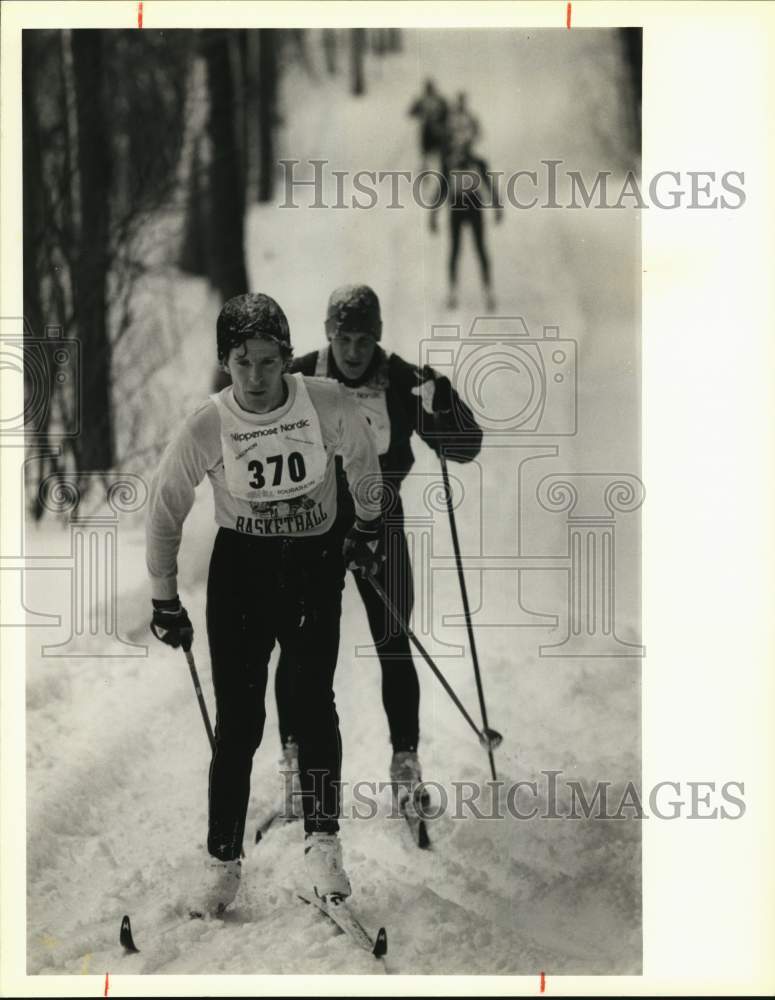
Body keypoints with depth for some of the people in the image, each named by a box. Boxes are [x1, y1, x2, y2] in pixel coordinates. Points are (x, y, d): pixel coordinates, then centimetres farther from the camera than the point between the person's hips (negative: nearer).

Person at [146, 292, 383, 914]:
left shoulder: (328, 403, -17)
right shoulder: (207, 426, -17)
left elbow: (362, 460, 6)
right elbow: (166, 509, -4)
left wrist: (367, 527, 16)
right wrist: (165, 600, 1)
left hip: (316, 563, 1)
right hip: (241, 566, -1)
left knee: (315, 702, -2)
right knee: (238, 718, -3)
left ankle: (322, 843, 10)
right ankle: (223, 859, 7)